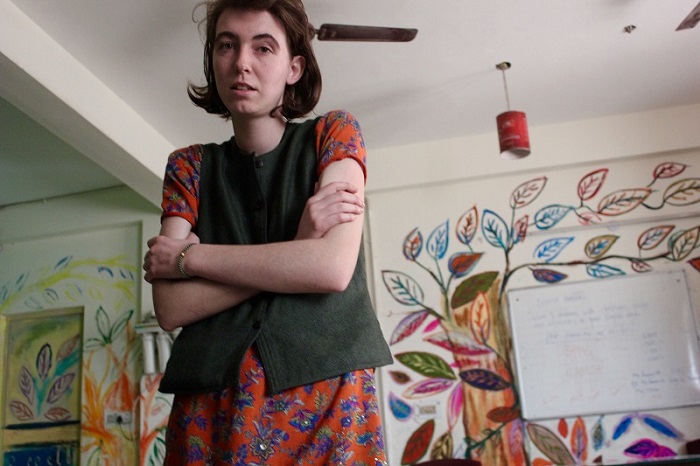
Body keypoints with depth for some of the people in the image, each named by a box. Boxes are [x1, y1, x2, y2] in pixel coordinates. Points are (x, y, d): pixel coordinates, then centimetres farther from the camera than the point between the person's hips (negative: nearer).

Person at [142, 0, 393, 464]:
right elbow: (171, 307, -4)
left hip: (326, 397, -2)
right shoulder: (189, 166, 7)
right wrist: (297, 247, -13)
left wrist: (188, 256, -8)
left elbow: (333, 268, -14)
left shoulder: (333, 133, 1)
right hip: (209, 405, 3)